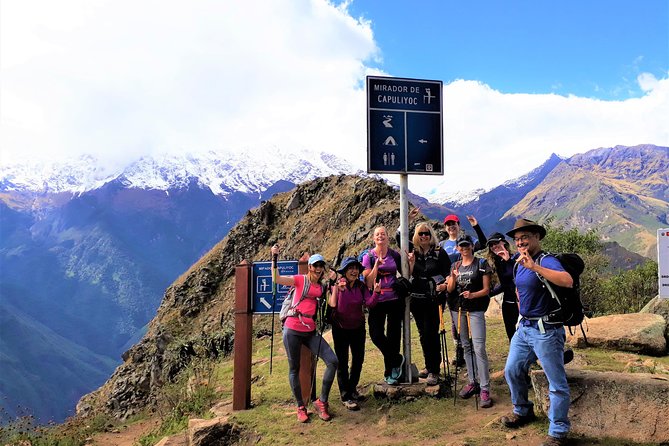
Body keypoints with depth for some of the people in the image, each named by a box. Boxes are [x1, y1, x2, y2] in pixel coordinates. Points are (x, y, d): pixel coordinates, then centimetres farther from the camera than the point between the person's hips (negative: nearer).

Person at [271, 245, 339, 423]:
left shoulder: (322, 287, 13)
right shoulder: (300, 280, -2)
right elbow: (277, 278, -12)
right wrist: (275, 257, -18)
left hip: (311, 332, 4)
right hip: (293, 330, -4)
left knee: (333, 361, -8)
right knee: (294, 369, 5)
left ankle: (322, 401, 6)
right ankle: (300, 407, 22)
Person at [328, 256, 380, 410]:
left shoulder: (361, 286, -5)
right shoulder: (337, 285, -15)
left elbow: (370, 303, -19)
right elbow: (332, 304, -27)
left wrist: (376, 292, -35)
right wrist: (338, 289, -39)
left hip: (358, 327, 4)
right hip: (340, 328, -4)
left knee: (358, 359, 14)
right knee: (342, 362, 0)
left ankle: (352, 388, 36)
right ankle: (346, 397, 9)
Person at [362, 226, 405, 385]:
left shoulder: (395, 255, 3)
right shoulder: (369, 256, -2)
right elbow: (368, 282, -10)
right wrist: (377, 264, -19)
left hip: (395, 300, 1)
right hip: (377, 301, -1)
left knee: (393, 335, 6)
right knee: (376, 336, -8)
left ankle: (390, 372, 21)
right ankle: (397, 359, 17)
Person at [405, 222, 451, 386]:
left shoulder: (440, 253, -2)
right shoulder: (413, 253, 7)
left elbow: (448, 273, -3)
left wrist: (444, 285, -21)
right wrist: (411, 262, -12)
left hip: (433, 299, -4)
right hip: (417, 298, 4)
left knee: (431, 333, -7)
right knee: (423, 334, 13)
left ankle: (434, 371, 3)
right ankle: (429, 366, 27)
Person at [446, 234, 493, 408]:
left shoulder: (481, 264, -1)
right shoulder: (455, 265, 12)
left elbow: (486, 289, -4)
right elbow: (450, 289, 7)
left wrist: (473, 295, -22)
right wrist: (453, 276, -11)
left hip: (475, 310, -5)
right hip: (458, 309, 5)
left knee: (479, 348, -13)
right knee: (466, 347, 11)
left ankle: (485, 389, -11)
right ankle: (473, 382, 20)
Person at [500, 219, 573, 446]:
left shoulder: (546, 261, -17)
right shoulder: (519, 263, 9)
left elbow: (567, 281, -37)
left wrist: (535, 266, -38)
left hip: (546, 331, -9)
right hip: (524, 327, 9)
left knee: (557, 383, 0)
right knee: (512, 370, 18)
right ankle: (523, 411, 39)